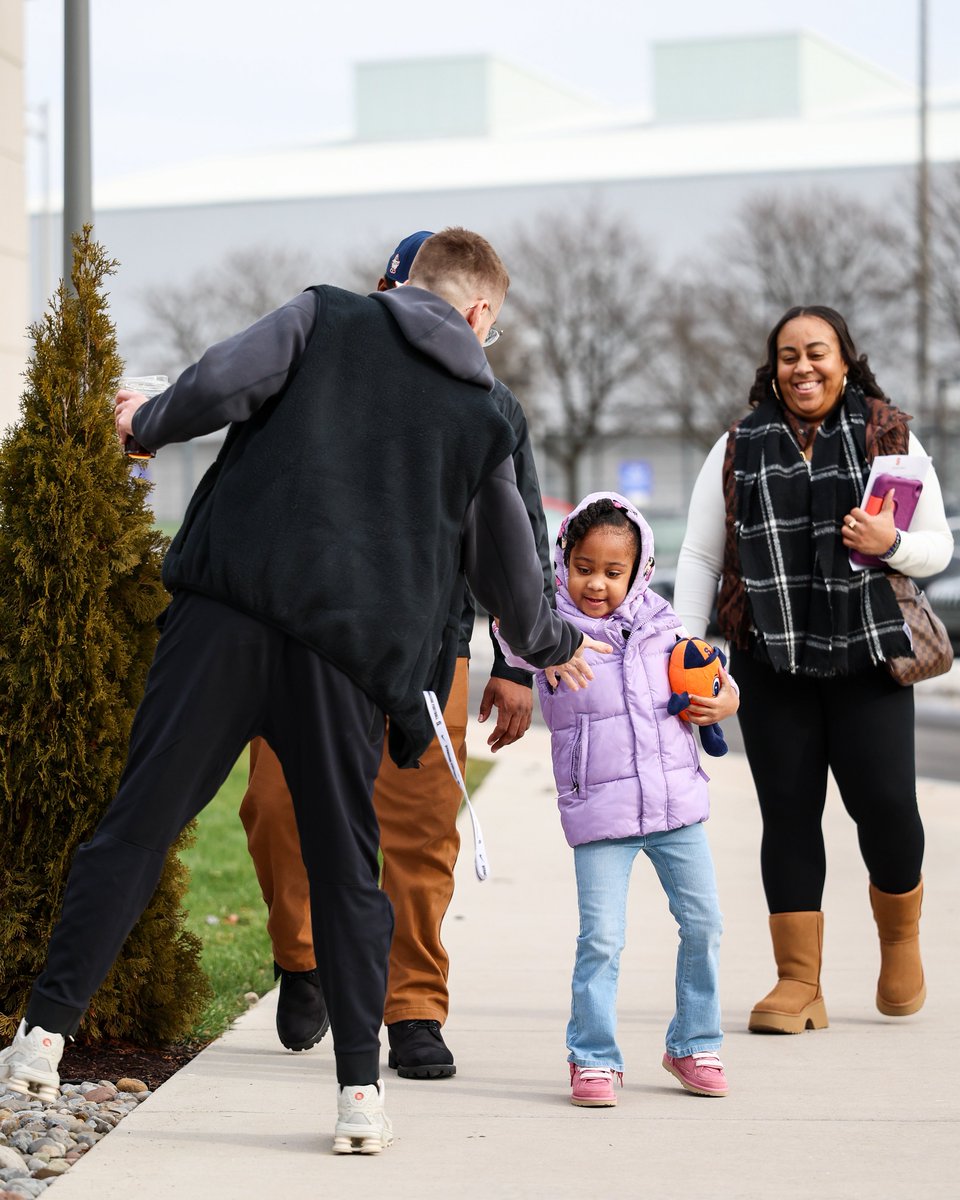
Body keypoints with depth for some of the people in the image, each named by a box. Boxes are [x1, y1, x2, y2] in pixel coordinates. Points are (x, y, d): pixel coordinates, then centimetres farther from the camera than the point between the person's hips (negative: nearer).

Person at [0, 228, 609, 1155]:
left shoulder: (325, 316, 12)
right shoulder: (483, 417, 17)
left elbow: (224, 381, -5)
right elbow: (508, 566, 29)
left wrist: (148, 421, 15)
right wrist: (553, 643, 48)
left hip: (228, 606, -1)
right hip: (350, 650, 1)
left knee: (137, 820, 3)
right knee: (345, 865, 11)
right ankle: (360, 1089, 9)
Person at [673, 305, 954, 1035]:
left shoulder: (890, 438, 7)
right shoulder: (738, 450, 11)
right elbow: (700, 557, 11)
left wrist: (892, 543, -11)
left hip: (869, 656, -1)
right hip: (773, 662, 1)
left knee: (883, 800, -8)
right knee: (788, 811, -1)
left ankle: (900, 937, 22)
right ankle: (799, 983, 6)